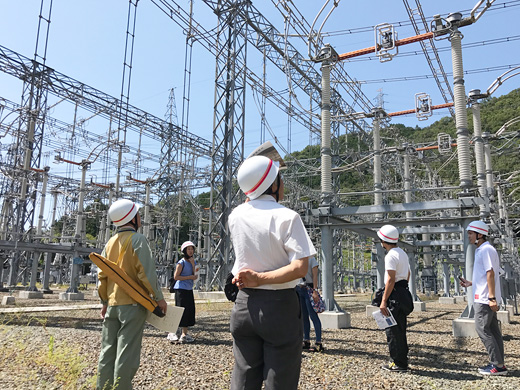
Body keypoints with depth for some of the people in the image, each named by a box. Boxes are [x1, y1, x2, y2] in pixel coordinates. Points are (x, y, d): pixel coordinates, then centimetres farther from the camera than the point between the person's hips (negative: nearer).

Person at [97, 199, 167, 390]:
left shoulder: (110, 242, 11)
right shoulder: (138, 239, -10)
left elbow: (102, 275, 12)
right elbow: (146, 272, -16)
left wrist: (105, 301, 19)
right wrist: (158, 297, -8)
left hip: (112, 304, 7)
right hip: (132, 304, -7)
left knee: (108, 352, 12)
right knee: (127, 353, -2)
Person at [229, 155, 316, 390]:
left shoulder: (235, 216, 1)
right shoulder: (287, 217, -14)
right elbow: (300, 267, -21)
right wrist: (260, 279, -18)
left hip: (244, 305, 5)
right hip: (279, 307, -5)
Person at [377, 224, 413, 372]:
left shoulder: (391, 256, -16)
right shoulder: (403, 253, 15)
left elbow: (391, 280, -21)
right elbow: (407, 274, 22)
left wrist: (383, 301, -20)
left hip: (395, 294, -10)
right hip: (404, 292, 10)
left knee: (393, 330, -2)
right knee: (400, 329, 17)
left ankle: (399, 363, 4)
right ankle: (401, 361, 26)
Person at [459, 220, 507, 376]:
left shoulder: (486, 250, -14)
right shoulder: (481, 250, 17)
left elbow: (490, 274, -20)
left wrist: (492, 298, -22)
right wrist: (470, 283, 20)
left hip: (484, 299, -10)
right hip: (483, 298, 10)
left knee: (482, 329, -7)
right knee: (493, 330, 11)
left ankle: (498, 365, -1)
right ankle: (498, 364, 17)